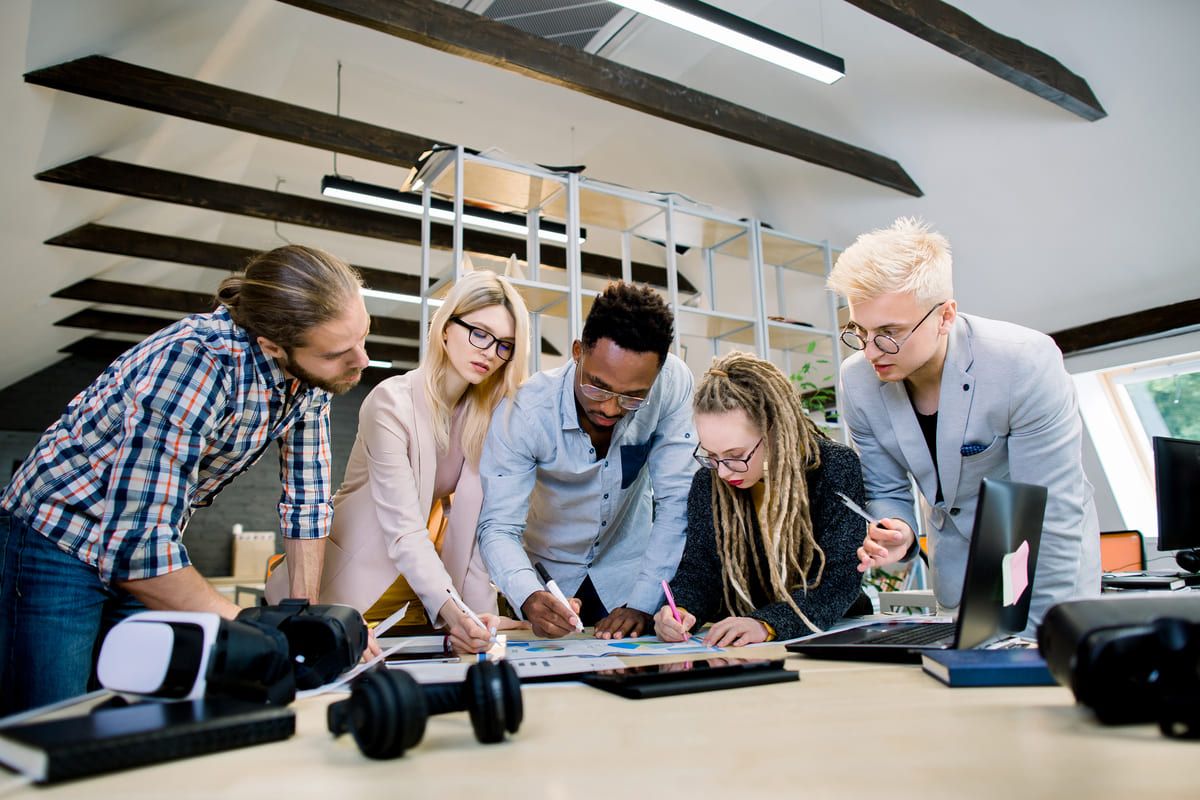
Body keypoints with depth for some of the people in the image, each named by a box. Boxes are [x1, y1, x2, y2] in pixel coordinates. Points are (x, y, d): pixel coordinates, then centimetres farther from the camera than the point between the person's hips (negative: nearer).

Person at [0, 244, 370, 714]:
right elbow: (134, 543, -36)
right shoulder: (196, 361, -34)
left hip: (153, 539, 6)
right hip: (60, 534, -6)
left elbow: (306, 499, -4)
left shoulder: (314, 372, -13)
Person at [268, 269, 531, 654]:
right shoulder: (392, 402, -21)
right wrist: (450, 610, -41)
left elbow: (482, 521, -8)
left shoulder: (491, 412, -5)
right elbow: (402, 529, -29)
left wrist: (482, 610, -18)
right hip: (360, 576, -5)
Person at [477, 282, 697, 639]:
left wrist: (642, 603, -23)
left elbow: (675, 503, -17)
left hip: (628, 569, 0)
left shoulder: (673, 384, -22)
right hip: (548, 574, 0)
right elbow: (498, 528, -21)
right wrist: (529, 597, -40)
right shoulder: (523, 412, -24)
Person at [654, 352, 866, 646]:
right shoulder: (707, 482, -2)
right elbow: (697, 568, -1)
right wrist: (680, 609, -24)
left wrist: (768, 623, -33)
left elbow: (841, 578, -18)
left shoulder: (835, 467, -12)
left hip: (831, 639, -2)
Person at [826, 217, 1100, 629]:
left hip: (1047, 552, -3)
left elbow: (1052, 512, -26)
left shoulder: (1026, 363, -29)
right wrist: (897, 533, -27)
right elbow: (886, 491, -4)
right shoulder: (857, 382, -17)